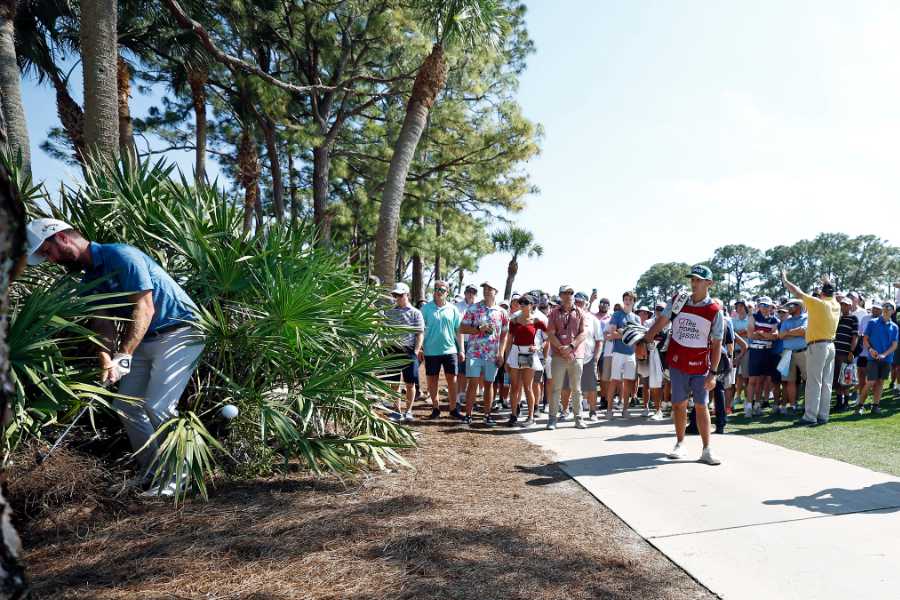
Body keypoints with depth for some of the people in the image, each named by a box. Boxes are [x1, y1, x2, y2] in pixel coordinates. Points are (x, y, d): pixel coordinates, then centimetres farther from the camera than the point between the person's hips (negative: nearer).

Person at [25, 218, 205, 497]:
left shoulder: (120, 255, -16)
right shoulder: (90, 278, 12)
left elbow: (145, 308, -23)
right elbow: (103, 324, 2)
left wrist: (124, 356, -29)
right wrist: (106, 361, -17)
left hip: (179, 333, -9)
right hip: (143, 340, 10)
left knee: (157, 406, -16)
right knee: (126, 405, 8)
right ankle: (151, 473, 20)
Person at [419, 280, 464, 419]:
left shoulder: (453, 309, 5)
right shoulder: (426, 308, 0)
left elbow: (458, 330, 8)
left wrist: (461, 350, 5)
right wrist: (420, 348, -4)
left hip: (450, 350, 1)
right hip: (431, 351, -1)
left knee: (452, 379, 3)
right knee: (432, 380, 8)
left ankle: (453, 408, 14)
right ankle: (435, 407, 21)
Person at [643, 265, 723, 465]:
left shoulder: (715, 311, -6)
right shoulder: (677, 301, 2)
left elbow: (717, 344, -5)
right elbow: (661, 322, 3)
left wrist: (713, 372, -10)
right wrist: (644, 341, -8)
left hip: (700, 366, -2)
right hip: (677, 363, 2)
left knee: (701, 406, 2)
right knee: (679, 404, 9)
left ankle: (706, 450, 8)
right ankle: (680, 444, 22)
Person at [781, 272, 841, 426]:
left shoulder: (818, 303, -12)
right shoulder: (836, 305, 6)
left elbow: (798, 293, -7)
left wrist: (784, 279, 4)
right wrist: (828, 284, 38)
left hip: (817, 346, -7)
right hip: (831, 345, 7)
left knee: (814, 383, -7)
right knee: (826, 383, 8)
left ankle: (810, 416, -6)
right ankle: (823, 415, 12)